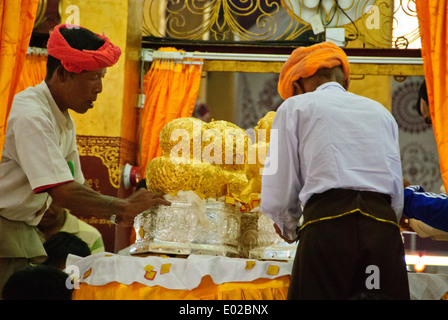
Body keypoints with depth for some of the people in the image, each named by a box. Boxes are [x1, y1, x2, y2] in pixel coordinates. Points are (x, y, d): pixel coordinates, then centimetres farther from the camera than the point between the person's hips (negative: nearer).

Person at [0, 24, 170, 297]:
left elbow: (76, 186, 13)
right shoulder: (31, 116, -22)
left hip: (23, 230, 9)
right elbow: (62, 193, -28)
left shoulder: (64, 121, 10)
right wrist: (124, 207, -19)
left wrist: (117, 214, -3)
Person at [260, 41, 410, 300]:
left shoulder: (295, 107, 14)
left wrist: (289, 227, 27)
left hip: (327, 229, -4)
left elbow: (276, 196, 8)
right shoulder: (381, 112, 27)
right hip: (384, 230, 4)